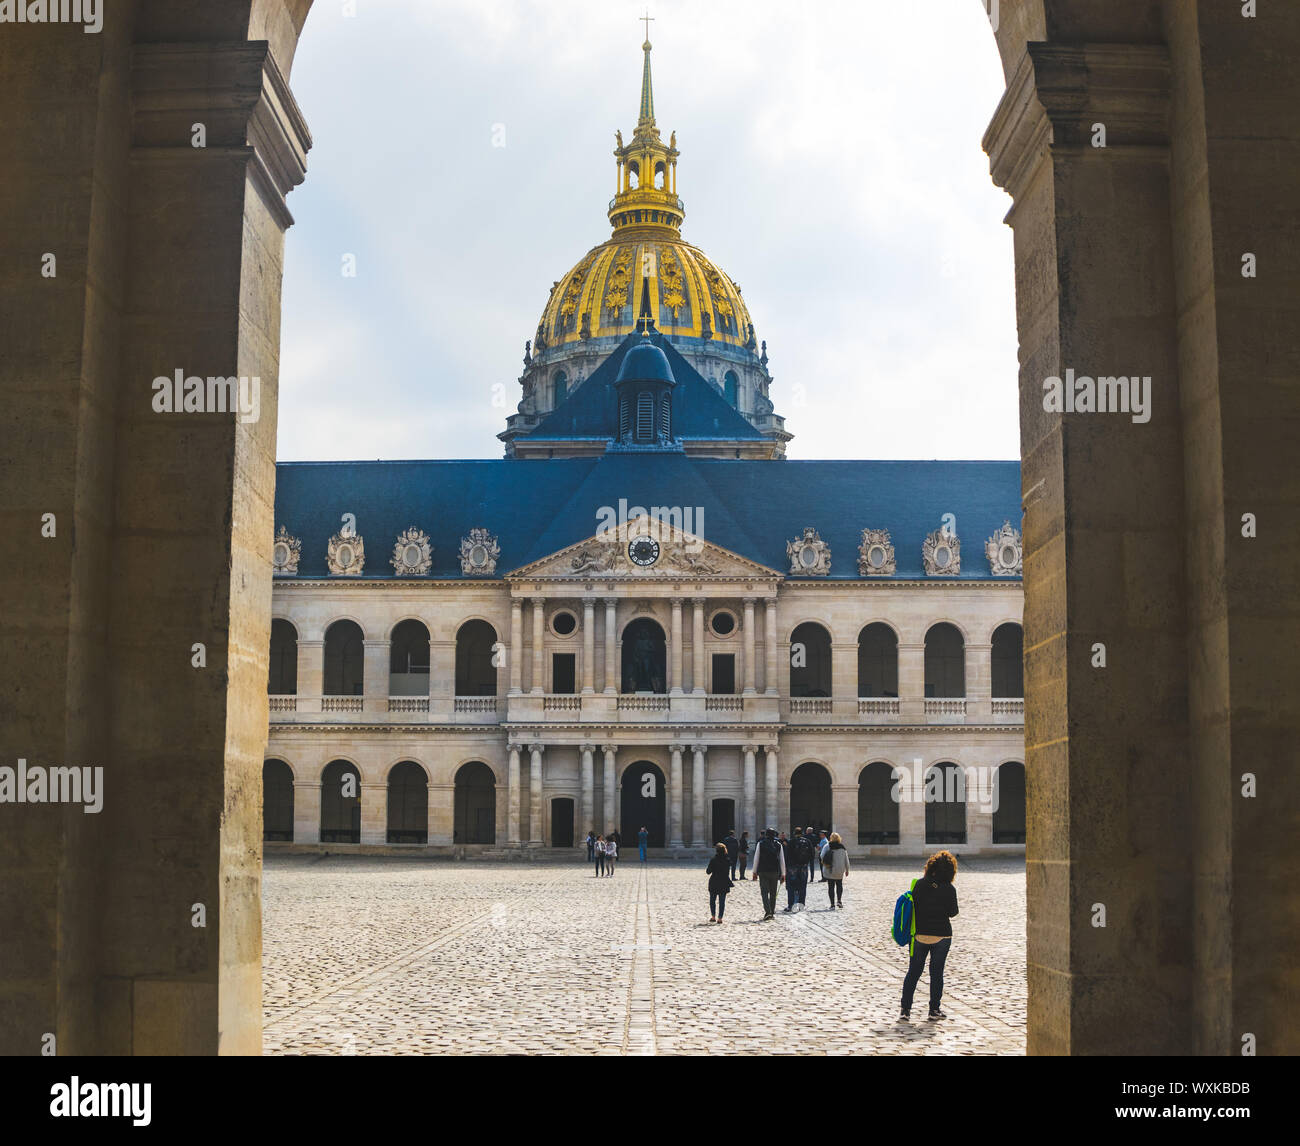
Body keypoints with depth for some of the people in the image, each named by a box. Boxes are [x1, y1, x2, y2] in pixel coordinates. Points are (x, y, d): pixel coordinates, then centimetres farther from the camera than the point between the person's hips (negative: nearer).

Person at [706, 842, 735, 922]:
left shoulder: (713, 860, -12)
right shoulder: (728, 860, -3)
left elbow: (708, 871, -5)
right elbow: (728, 871, 9)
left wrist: (706, 869, 11)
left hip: (714, 883, -2)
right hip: (724, 883, 2)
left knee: (712, 900, 13)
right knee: (722, 901, 6)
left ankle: (713, 916, 10)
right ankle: (720, 918, 2)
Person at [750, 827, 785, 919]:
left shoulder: (760, 844, 0)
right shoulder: (778, 845, 4)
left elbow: (756, 858, 0)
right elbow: (782, 860, 5)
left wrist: (755, 872, 7)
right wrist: (783, 874, 10)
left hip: (763, 871, -2)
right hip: (775, 872, 2)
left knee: (764, 892, -3)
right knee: (773, 893, 13)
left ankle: (767, 911, -19)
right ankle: (772, 913, 16)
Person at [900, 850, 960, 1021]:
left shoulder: (920, 884, -6)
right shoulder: (949, 889, -10)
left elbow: (912, 906, -3)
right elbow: (953, 912, -1)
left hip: (920, 934, 1)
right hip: (942, 935, -1)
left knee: (913, 972, 10)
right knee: (937, 972, 10)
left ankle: (905, 1009, 7)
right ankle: (934, 1009, 13)